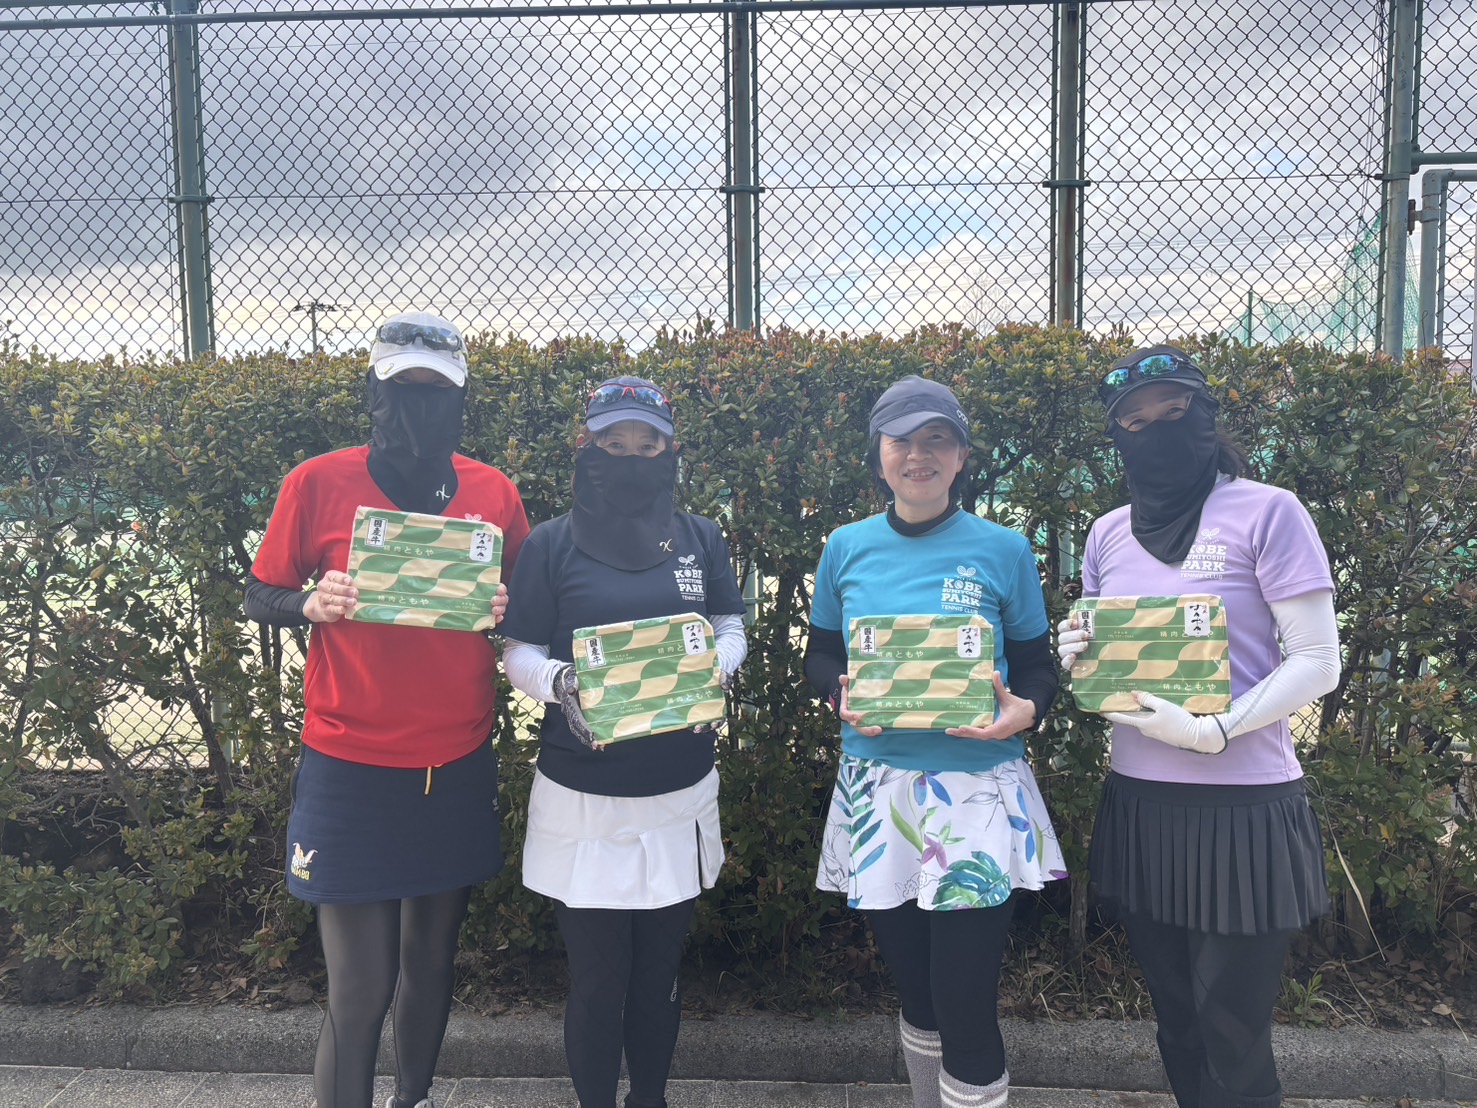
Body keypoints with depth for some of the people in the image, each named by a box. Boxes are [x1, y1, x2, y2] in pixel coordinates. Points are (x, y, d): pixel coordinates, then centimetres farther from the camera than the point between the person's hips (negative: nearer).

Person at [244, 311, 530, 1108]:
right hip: (351, 771, -3)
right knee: (359, 990, 0)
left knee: (432, 960, 18)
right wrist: (311, 604, -17)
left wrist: (504, 612, -11)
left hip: (459, 766, 3)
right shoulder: (318, 483, -5)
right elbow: (258, 597, 4)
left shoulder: (494, 493, 2)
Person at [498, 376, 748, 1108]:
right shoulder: (552, 543, -3)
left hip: (679, 792, 3)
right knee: (597, 979, 8)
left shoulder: (700, 538, 4)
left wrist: (714, 666, -13)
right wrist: (562, 683, -23)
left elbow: (731, 631, 9)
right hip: (583, 796, -2)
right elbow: (519, 655, -2)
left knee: (658, 971, 17)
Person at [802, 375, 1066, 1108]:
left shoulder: (1004, 550, -2)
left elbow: (1038, 667, 4)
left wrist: (1023, 710, -18)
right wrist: (841, 697, -10)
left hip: (977, 791, -2)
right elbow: (818, 657, 11)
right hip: (875, 789, 3)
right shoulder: (846, 548, 4)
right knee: (914, 991, 16)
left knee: (965, 1005, -1)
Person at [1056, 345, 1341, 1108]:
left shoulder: (1267, 512, -8)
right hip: (1139, 805, 5)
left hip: (1242, 808, -5)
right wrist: (1078, 660, -7)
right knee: (1176, 1028, 19)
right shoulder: (1107, 535, 8)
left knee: (1233, 1046, 7)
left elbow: (1317, 664, -11)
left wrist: (1212, 731, -23)